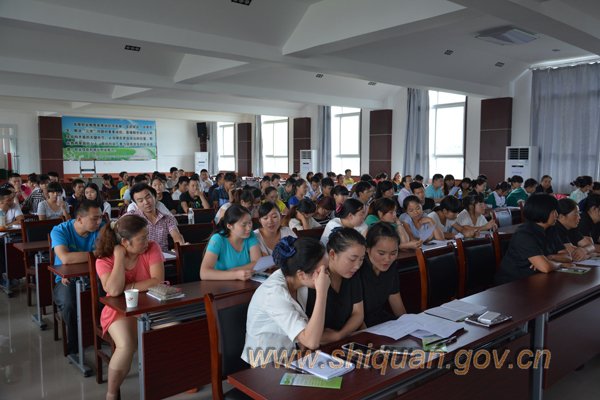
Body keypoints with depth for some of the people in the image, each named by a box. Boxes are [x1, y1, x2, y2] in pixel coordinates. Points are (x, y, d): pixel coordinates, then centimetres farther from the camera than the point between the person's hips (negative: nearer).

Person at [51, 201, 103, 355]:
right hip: (66, 280, -2)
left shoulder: (101, 228, -4)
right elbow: (66, 258, -29)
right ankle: (74, 344, -4)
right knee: (68, 304, -33)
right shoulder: (60, 231, -11)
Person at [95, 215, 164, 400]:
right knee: (126, 346, -29)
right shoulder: (104, 260, -10)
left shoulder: (152, 249, -9)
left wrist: (127, 288, -18)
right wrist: (119, 255, -22)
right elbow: (114, 290, -27)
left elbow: (158, 282, -18)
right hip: (120, 310, -1)